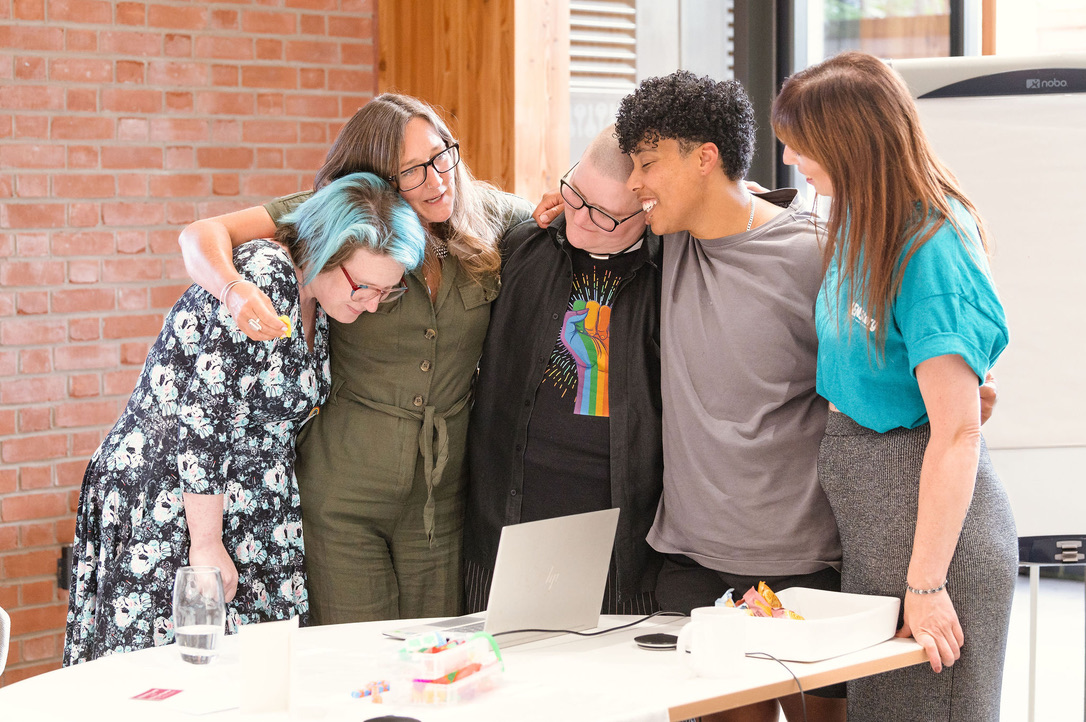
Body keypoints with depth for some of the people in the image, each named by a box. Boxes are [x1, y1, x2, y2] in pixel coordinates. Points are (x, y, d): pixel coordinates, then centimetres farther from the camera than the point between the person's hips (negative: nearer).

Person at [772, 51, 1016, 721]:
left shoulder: (930, 253, -23)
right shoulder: (864, 219, 4)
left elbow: (956, 434, -24)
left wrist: (925, 584, -23)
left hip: (933, 523, -9)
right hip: (867, 518, 9)